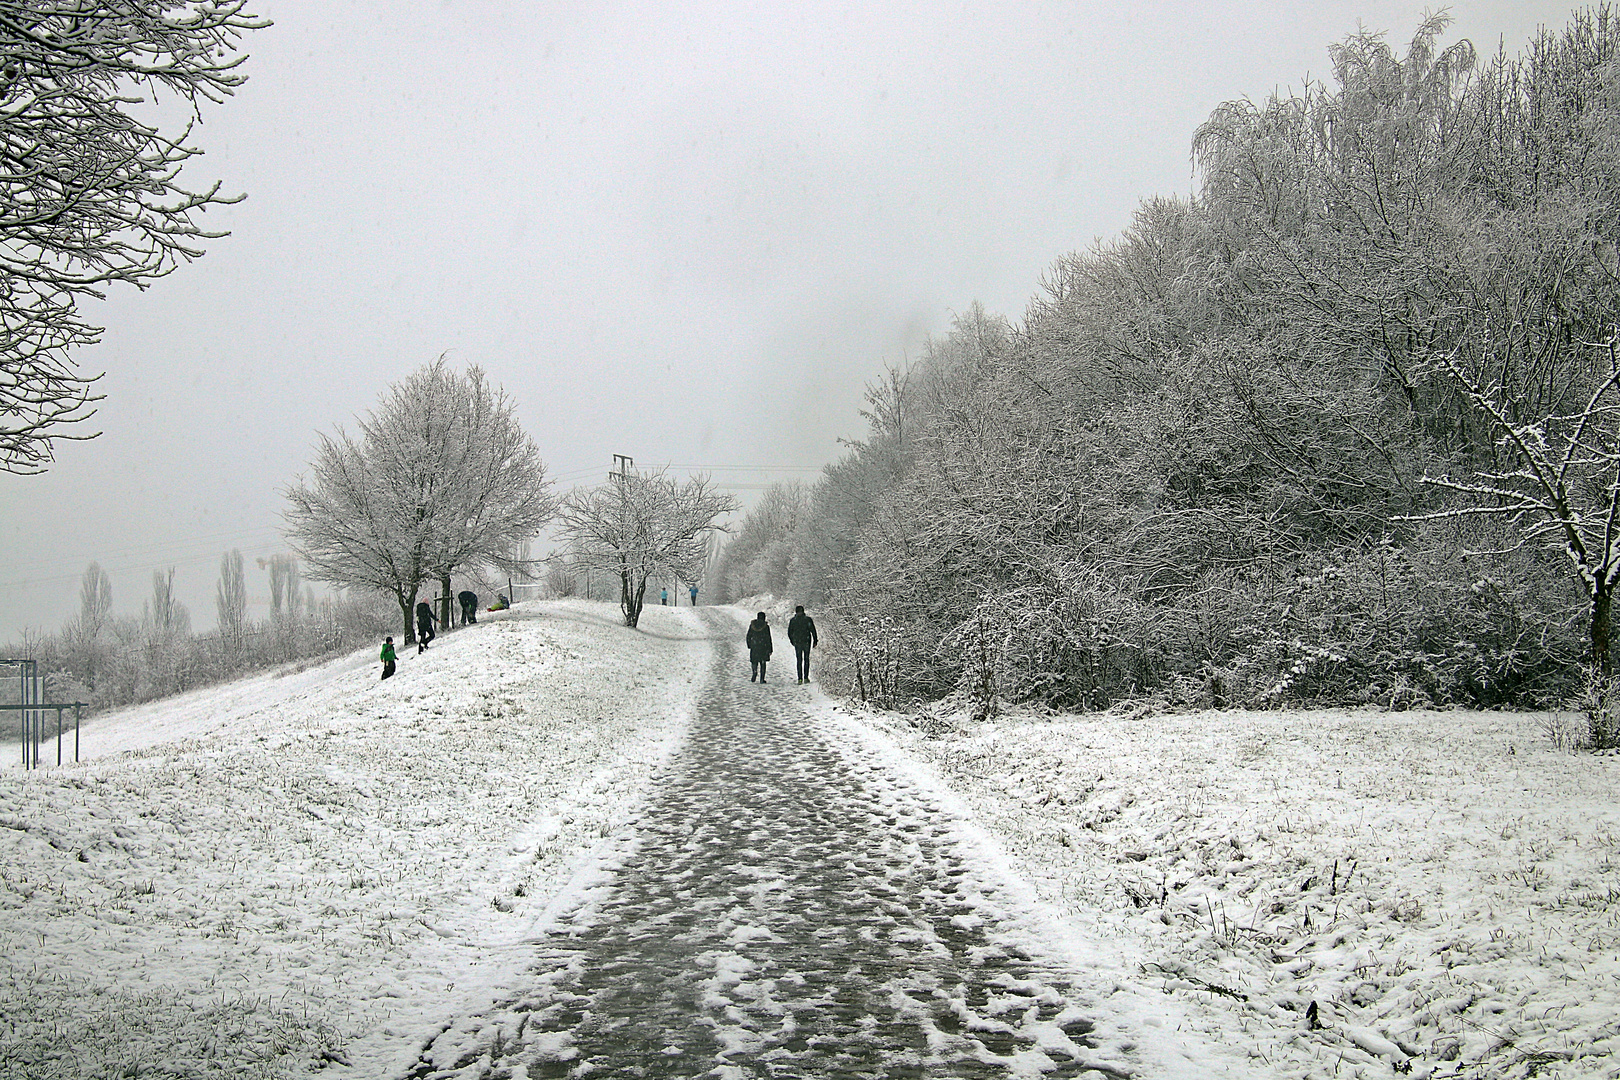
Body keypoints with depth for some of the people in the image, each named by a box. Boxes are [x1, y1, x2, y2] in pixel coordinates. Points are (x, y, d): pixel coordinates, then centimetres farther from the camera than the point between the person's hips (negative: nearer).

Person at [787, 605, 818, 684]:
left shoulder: (792, 621, 2)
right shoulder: (808, 619, -2)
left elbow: (789, 633, 5)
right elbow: (813, 631, -4)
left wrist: (792, 642, 17)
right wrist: (815, 641, 3)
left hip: (797, 643, 1)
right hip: (806, 642, -1)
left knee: (799, 660, 5)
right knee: (806, 659, 9)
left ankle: (800, 678, -2)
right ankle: (806, 678, 3)